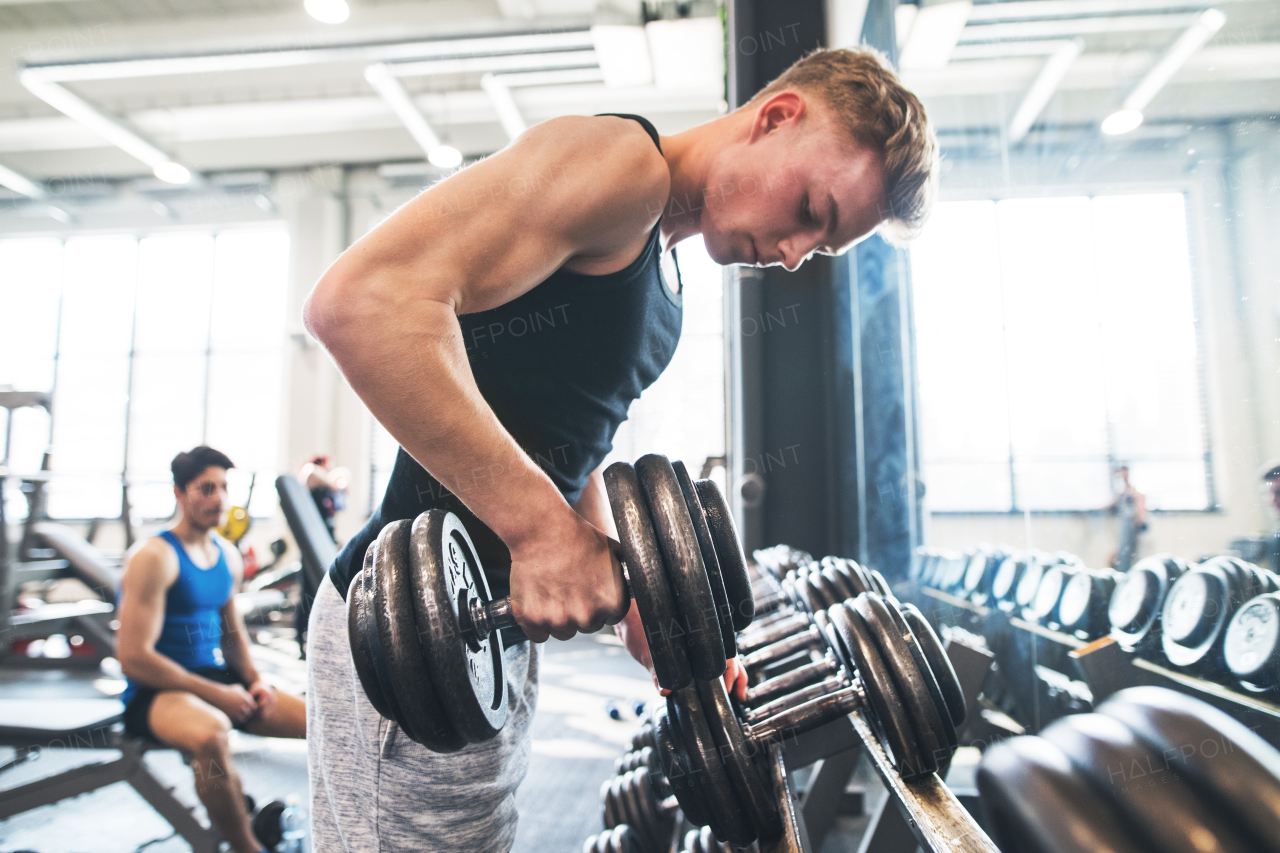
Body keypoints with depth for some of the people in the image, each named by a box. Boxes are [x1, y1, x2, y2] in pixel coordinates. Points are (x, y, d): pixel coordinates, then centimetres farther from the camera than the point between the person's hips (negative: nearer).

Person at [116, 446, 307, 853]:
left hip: (218, 681, 7)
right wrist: (216, 694, -19)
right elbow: (134, 658, -19)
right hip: (156, 691, -7)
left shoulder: (228, 556, 8)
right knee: (212, 733, -41)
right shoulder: (154, 557, -15)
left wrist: (255, 681, 0)